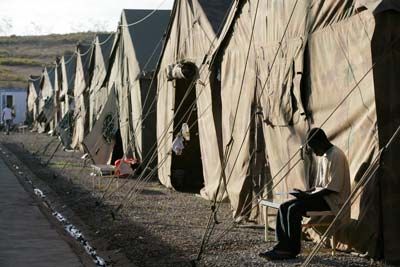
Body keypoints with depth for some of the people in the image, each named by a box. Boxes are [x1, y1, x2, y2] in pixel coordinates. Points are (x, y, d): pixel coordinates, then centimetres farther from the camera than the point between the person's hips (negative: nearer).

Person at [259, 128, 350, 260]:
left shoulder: (336, 156, -14)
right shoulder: (322, 157, 17)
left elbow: (334, 187, -20)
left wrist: (309, 196, -20)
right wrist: (306, 192, 5)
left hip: (333, 201, -10)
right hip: (321, 196, 10)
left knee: (294, 209, -25)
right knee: (284, 207, -5)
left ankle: (292, 250, -16)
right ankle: (282, 246, -11)